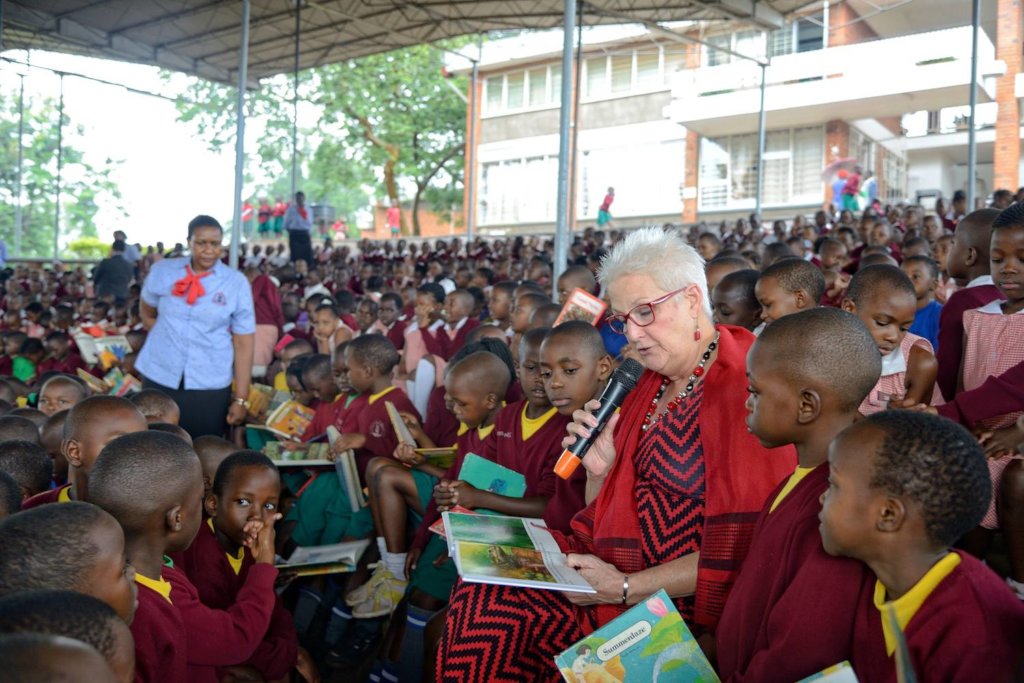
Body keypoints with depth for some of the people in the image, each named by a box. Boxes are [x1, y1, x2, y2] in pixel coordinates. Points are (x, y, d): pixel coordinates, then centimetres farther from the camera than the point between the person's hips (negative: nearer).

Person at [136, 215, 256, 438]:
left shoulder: (237, 283, -5)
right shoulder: (162, 271, 1)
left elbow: (243, 343, -6)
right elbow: (147, 313, 19)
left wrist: (241, 399, -9)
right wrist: (166, 340, 4)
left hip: (210, 384, -1)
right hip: (159, 376, 2)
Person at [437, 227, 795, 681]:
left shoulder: (743, 390, -16)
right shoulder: (650, 386, 12)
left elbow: (737, 552, -20)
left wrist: (626, 588, -18)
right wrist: (598, 472, -5)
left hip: (675, 605, -8)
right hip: (609, 569, 8)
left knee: (491, 612, -18)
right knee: (479, 591, -11)